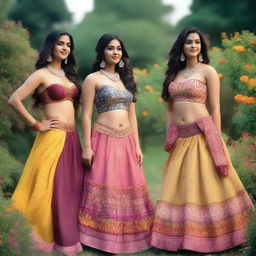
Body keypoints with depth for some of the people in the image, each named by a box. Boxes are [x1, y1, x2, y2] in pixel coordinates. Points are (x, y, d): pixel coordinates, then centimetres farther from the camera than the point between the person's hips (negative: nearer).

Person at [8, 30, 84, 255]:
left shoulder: (69, 74, 15)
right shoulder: (42, 74, -5)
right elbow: (14, 100, -12)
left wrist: (77, 134, 9)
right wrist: (36, 125, -10)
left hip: (72, 139, 7)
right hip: (53, 139, -7)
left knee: (71, 189, 8)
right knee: (50, 190, -3)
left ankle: (69, 237, 18)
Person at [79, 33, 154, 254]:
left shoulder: (125, 78, 16)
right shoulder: (93, 79, -1)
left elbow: (132, 116, 16)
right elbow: (86, 116, -5)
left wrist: (137, 146, 11)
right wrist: (87, 147, -13)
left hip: (127, 141, 6)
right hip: (104, 140, -6)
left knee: (129, 187, 7)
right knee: (106, 188, -5)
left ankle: (127, 236, 19)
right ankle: (105, 237, 5)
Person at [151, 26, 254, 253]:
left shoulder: (208, 71, -1)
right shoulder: (174, 73, 13)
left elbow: (215, 108, -4)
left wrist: (217, 141, -8)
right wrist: (169, 137, 10)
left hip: (201, 135, -5)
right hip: (180, 137, 5)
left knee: (205, 186, -1)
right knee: (180, 188, 8)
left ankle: (209, 237, 10)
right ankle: (181, 235, 18)